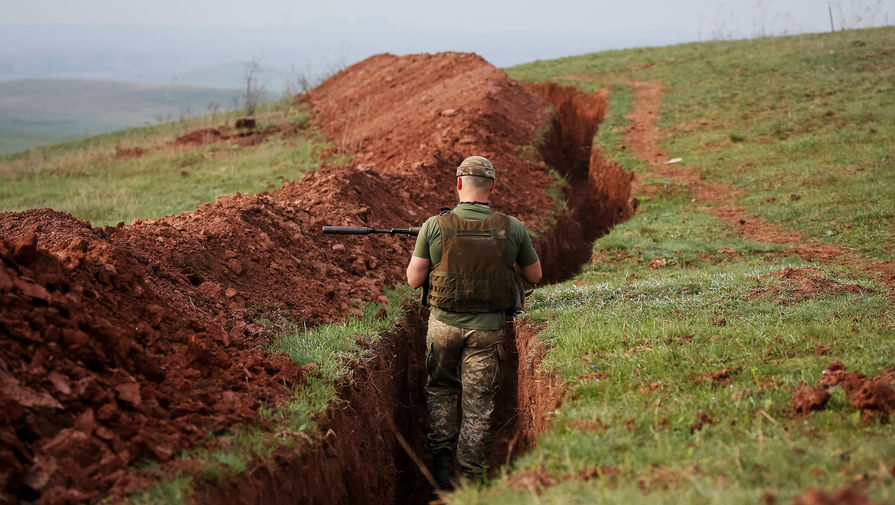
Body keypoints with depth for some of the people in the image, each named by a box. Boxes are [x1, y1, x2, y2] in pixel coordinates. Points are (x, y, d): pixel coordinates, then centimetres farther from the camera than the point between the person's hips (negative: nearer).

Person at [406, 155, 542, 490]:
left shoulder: (434, 226, -10)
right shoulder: (513, 228, -7)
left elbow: (414, 280, -5)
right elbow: (534, 275, 7)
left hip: (444, 324, 0)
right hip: (487, 330, 0)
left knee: (441, 390, 22)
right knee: (478, 404, 9)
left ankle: (442, 465, 17)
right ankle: (471, 481, 12)